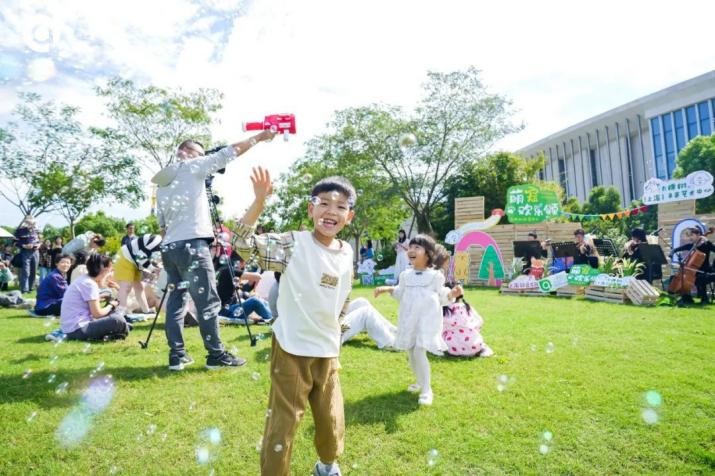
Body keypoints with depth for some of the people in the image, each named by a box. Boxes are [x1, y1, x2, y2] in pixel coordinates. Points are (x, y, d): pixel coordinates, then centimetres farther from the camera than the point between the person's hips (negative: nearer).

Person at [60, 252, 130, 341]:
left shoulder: (84, 279, 11)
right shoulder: (90, 284, -15)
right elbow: (97, 314, -17)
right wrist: (111, 305, -1)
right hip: (77, 329, -10)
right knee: (118, 319, -21)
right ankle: (123, 329, 6)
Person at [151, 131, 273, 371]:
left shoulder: (161, 185, 22)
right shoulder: (192, 167, 2)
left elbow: (162, 224, 20)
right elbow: (229, 153, 0)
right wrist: (260, 137, 5)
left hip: (169, 248, 8)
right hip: (192, 245, -8)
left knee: (175, 300, 9)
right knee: (208, 302, -4)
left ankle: (177, 355, 11)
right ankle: (216, 355, 0)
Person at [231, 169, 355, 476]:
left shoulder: (346, 253, 2)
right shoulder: (292, 244, -12)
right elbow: (243, 245, -23)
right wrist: (259, 202, -31)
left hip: (328, 352, 5)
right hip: (291, 350, -5)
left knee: (332, 422, 21)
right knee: (283, 424, 6)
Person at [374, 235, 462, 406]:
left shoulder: (435, 275, -6)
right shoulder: (406, 275, 7)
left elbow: (442, 298, -2)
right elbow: (400, 294, 21)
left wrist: (453, 293, -19)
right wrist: (387, 289, 11)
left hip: (426, 320, -5)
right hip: (409, 321, 6)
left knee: (419, 353, -14)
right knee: (411, 353, 13)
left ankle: (426, 390, 1)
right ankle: (420, 382, 37)